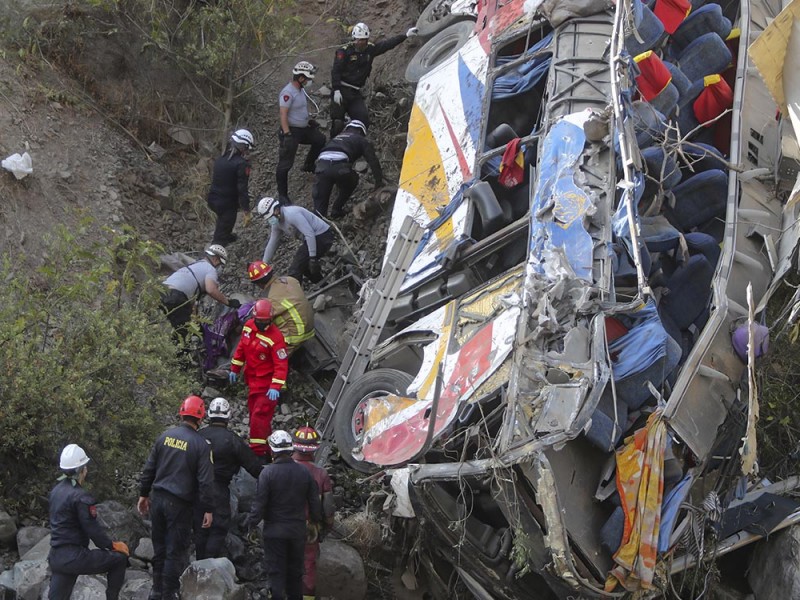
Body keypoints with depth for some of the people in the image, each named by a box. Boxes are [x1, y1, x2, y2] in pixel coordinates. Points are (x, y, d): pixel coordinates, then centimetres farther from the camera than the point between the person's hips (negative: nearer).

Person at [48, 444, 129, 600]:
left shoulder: (56, 491, 10)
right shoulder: (80, 496, -16)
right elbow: (93, 529, -15)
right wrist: (112, 545, 3)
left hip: (56, 557, 8)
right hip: (75, 557, -8)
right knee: (119, 558, 8)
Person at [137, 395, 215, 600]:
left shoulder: (165, 436, 3)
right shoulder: (201, 444, -10)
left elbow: (149, 468, 7)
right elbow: (205, 480, -12)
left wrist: (144, 494, 18)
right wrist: (208, 510, -6)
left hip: (158, 499, 5)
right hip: (180, 504, -5)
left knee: (159, 548, 15)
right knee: (176, 552, 2)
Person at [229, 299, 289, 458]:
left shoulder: (275, 337, -22)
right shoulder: (248, 326, 0)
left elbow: (281, 364, -23)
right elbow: (241, 348, 15)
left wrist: (275, 387, -30)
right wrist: (235, 368, 18)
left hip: (267, 383, -8)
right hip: (252, 380, 8)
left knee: (260, 415, -13)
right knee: (254, 413, 14)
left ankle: (259, 451, -9)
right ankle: (267, 447, 25)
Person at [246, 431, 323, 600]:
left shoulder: (268, 472, -15)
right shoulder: (304, 472, -1)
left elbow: (259, 503, -14)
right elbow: (315, 502, 5)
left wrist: (251, 524, -4)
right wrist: (317, 520, 21)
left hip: (274, 531, -4)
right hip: (298, 531, 4)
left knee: (275, 570, 1)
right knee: (295, 570, 15)